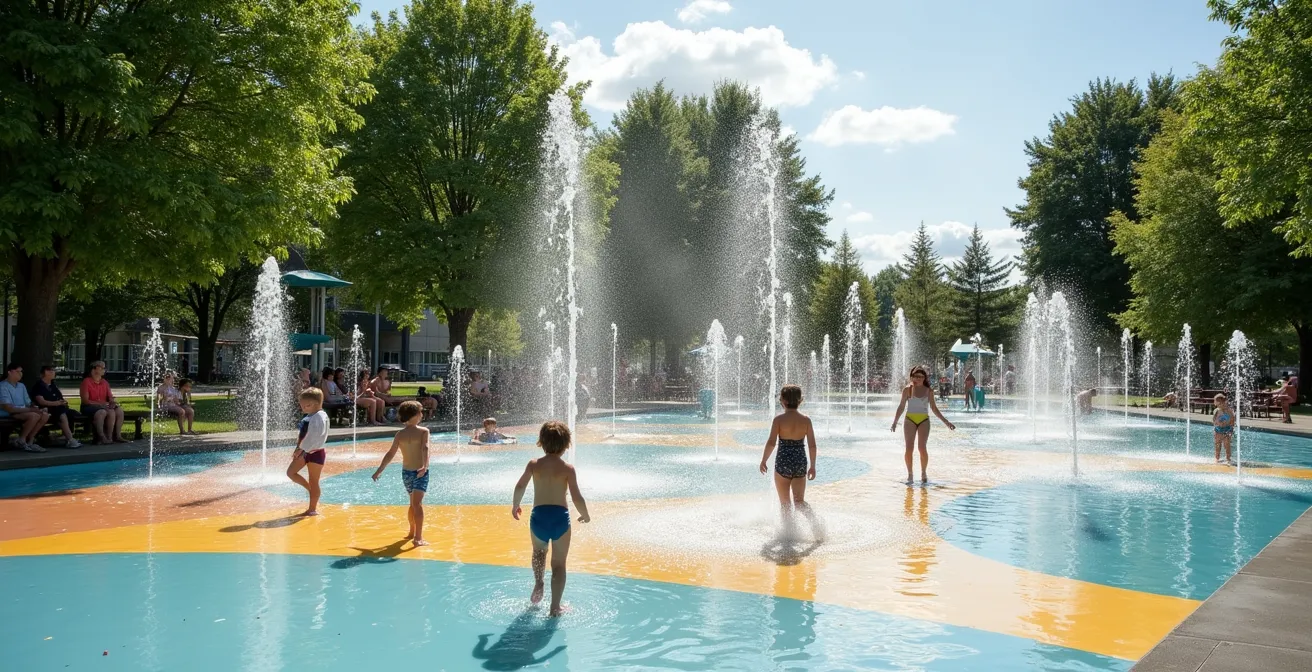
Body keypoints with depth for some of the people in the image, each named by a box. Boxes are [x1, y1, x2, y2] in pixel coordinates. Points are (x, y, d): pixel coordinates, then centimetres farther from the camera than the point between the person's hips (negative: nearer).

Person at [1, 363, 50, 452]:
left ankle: (29, 441, -12)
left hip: (23, 412, 8)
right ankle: (20, 440, -15)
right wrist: (30, 410, -23)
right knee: (34, 416, -32)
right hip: (8, 415, -8)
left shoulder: (22, 386, 16)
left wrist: (37, 408, -10)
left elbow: (29, 403, 15)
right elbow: (8, 408, -20)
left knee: (45, 415, -15)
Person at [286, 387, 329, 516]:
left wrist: (301, 449, -24)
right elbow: (301, 435, 16)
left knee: (313, 481, -1)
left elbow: (313, 436, -24)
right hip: (306, 451, 9)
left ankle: (313, 509, 7)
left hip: (315, 452, -9)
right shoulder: (309, 417, 11)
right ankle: (310, 489, 21)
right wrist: (298, 449, 7)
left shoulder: (320, 417, -18)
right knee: (291, 472, 5)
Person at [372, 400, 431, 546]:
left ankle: (412, 532, 38)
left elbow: (390, 454, 4)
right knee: (417, 503, -13)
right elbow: (425, 449, -22)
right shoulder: (423, 431, -6)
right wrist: (425, 466, -33)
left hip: (406, 472, 5)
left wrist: (379, 471, 10)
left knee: (413, 503, 23)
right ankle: (418, 537, -21)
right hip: (420, 472, -5)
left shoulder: (400, 434, 4)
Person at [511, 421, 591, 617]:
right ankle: (555, 607, 8)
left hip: (538, 516, 2)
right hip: (560, 517, -2)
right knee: (559, 564, 9)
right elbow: (576, 498, -10)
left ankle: (538, 583, 12)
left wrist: (515, 506, 10)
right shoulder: (568, 468, -4)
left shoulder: (534, 464, 1)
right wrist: (585, 515, 8)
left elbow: (520, 487, -8)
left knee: (539, 551, 32)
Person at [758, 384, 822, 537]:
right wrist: (812, 466, 9)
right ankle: (815, 521, -19)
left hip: (783, 462, -3)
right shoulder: (806, 420, 0)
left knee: (785, 503, 13)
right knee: (799, 501, 7)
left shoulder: (779, 419, -9)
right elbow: (812, 445, 0)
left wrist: (763, 461, -1)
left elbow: (771, 442, -13)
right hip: (800, 462, 3)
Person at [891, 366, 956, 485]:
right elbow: (901, 407, 6)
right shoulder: (907, 390, 1)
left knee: (922, 448, -10)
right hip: (910, 420, 0)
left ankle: (924, 474, 8)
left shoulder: (928, 391, 5)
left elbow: (934, 408, 12)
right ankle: (909, 475, 2)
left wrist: (946, 422, 11)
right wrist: (895, 422, 0)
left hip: (924, 421, 0)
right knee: (909, 448, -9)